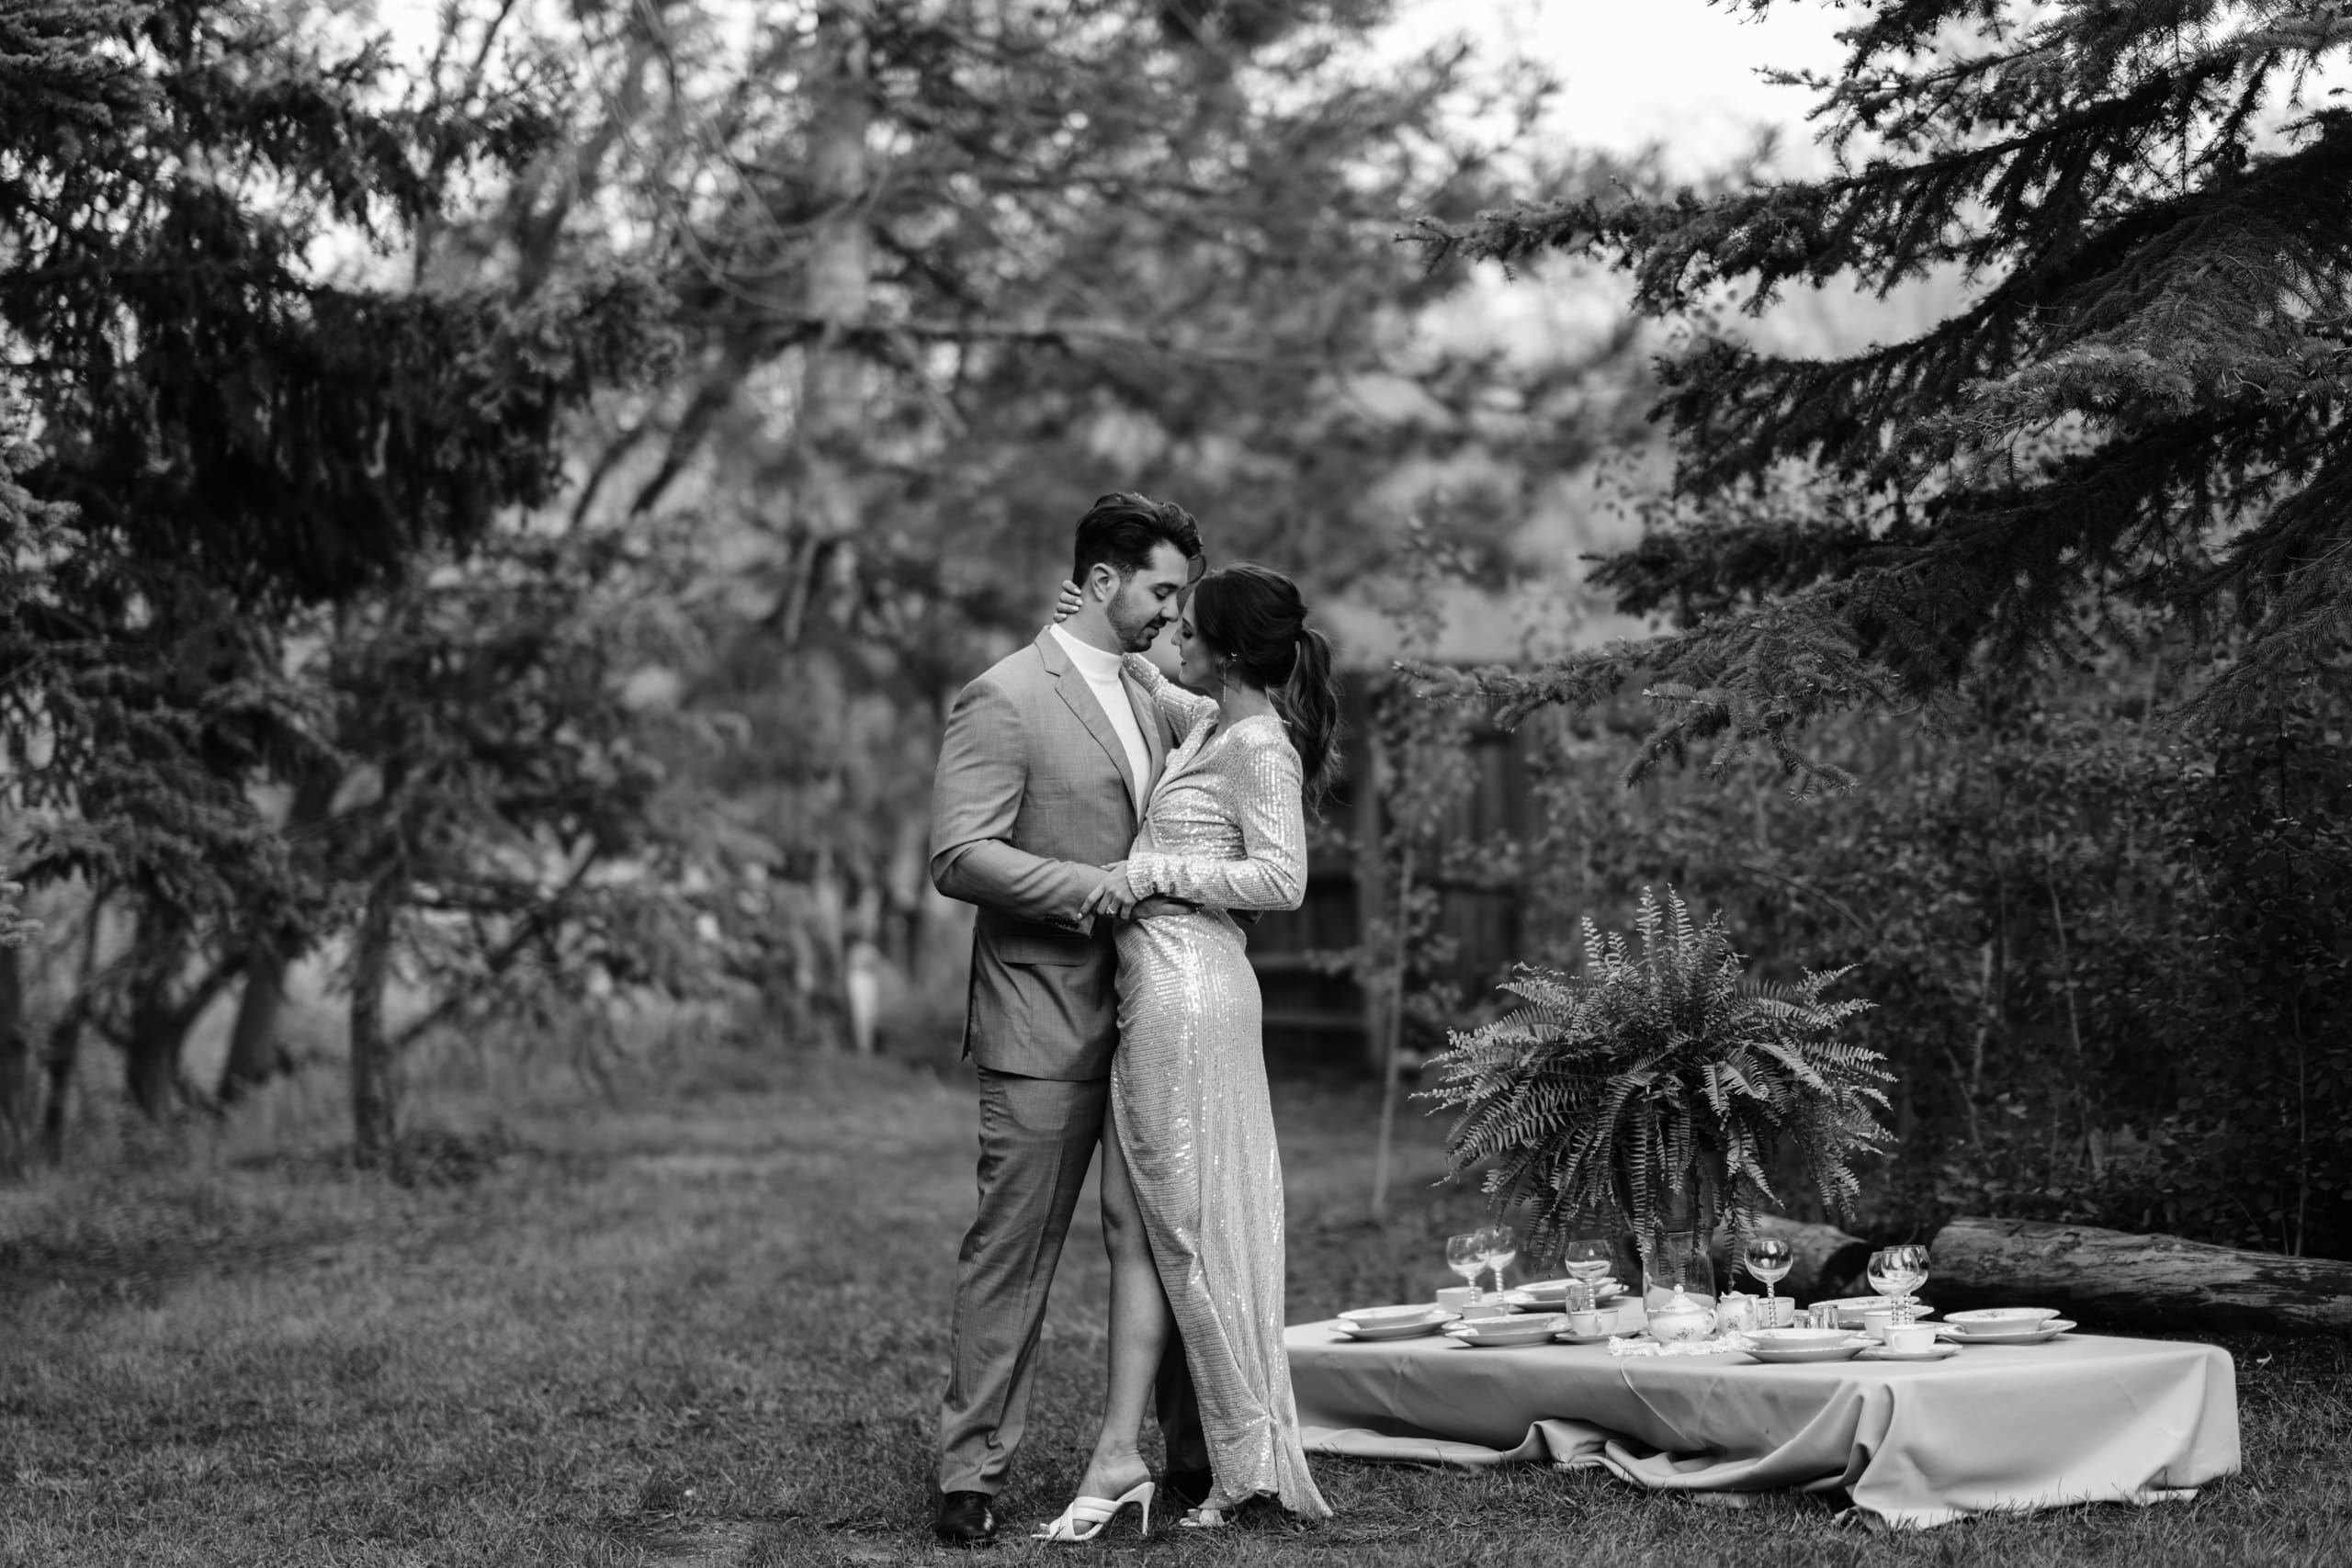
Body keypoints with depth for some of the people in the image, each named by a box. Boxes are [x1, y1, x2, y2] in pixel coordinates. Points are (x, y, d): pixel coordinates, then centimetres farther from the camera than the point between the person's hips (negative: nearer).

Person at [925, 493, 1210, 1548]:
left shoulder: (1149, 699, 16)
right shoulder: (1004, 699, -9)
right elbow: (958, 858, -16)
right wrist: (1098, 889, -19)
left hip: (1145, 1020, 7)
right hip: (1043, 1028, -7)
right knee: (1012, 1252, -3)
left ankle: (1192, 1452, 19)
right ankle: (971, 1476, 4)